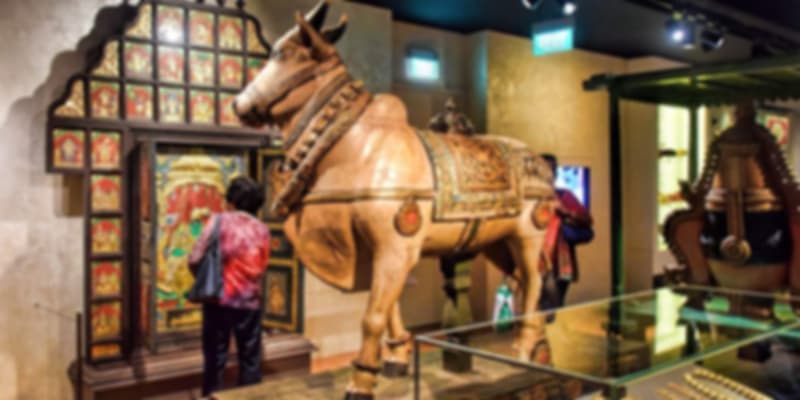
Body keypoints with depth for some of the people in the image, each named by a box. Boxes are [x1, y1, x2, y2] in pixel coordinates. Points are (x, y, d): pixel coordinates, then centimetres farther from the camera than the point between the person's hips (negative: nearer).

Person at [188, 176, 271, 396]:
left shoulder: (218, 221, -4)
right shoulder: (262, 230, 5)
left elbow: (195, 260, -8)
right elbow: (261, 267, 4)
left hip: (219, 299, -2)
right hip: (250, 301, 2)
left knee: (215, 359, 8)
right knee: (250, 360, 13)